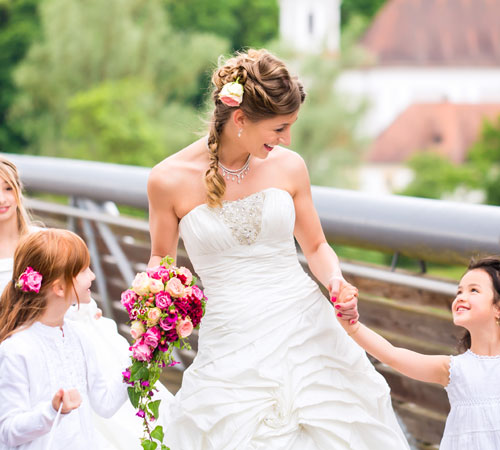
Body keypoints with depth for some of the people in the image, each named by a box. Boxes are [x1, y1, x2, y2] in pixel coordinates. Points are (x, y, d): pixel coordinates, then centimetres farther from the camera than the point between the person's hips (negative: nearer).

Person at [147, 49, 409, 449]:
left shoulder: (288, 166, 1)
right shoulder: (170, 179, -6)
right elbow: (161, 259, 9)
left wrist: (336, 281, -7)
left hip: (306, 335, 2)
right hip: (231, 351, -2)